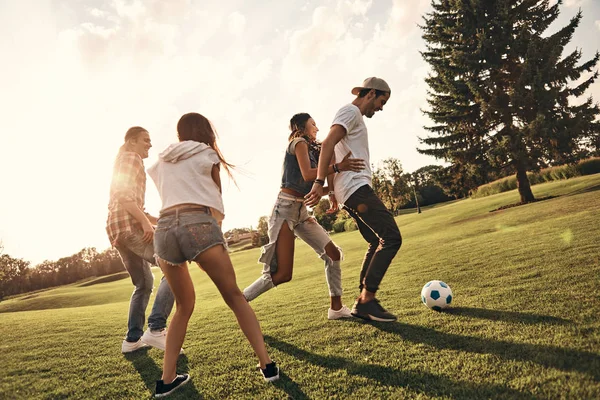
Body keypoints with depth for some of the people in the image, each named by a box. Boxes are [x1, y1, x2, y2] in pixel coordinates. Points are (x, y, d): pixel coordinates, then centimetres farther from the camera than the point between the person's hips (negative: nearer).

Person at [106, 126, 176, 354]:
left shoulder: (124, 163, 30)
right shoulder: (130, 158, 0)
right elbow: (124, 196, -16)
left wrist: (158, 220, 21)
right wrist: (146, 222, -23)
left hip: (118, 229, 11)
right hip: (129, 225, -11)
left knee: (144, 284, 18)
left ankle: (132, 339, 18)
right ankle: (156, 329, -24)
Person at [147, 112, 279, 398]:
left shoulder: (159, 164, 27)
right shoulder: (207, 155, 15)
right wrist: (217, 220, 36)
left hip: (164, 229, 4)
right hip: (199, 225, -4)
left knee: (184, 305, 20)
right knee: (234, 296, 8)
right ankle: (267, 363, 4)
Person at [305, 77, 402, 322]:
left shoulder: (354, 117, 27)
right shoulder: (351, 111, -3)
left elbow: (335, 153, 26)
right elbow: (328, 144, -18)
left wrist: (333, 193, 24)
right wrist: (319, 183, -27)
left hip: (351, 192, 10)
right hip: (356, 188, -10)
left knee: (377, 242, 11)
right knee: (391, 238, -13)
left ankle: (363, 302, 12)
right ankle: (367, 299, -10)